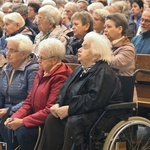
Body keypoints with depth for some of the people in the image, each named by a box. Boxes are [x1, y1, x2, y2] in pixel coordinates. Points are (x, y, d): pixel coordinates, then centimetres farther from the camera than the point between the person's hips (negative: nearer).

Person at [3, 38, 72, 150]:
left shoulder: (60, 78, -18)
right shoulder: (41, 73, 12)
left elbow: (50, 110, -23)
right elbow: (29, 101, 14)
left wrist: (23, 121, -23)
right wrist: (15, 117, -3)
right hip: (36, 118, 9)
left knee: (23, 131, -26)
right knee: (10, 129, -10)